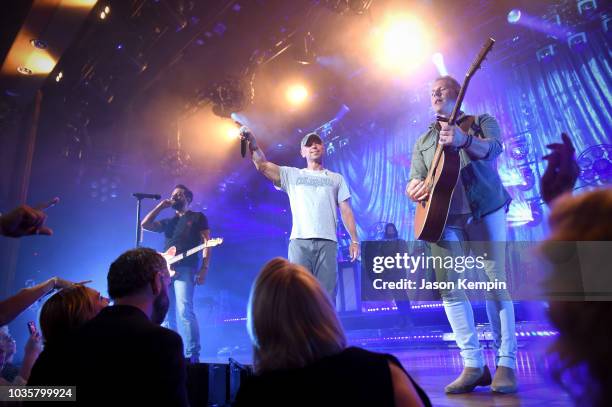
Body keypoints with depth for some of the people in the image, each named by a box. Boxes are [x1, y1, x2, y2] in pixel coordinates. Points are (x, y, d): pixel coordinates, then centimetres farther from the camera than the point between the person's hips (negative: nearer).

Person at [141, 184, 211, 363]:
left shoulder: (198, 217, 10)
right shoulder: (168, 221, 25)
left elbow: (206, 243, 0)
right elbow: (145, 224, 12)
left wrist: (204, 268, -12)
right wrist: (161, 205, 13)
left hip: (185, 270, -6)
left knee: (184, 311, -17)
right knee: (166, 314, 4)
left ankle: (192, 355, -14)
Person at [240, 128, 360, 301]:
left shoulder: (336, 178, 19)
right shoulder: (292, 174, 17)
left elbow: (346, 210, 14)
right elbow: (262, 165, 6)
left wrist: (354, 240, 5)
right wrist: (252, 140, -10)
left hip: (327, 242, 1)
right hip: (299, 242, 0)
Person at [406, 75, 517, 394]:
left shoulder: (481, 122, 10)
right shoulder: (423, 141, 20)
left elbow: (493, 148, -13)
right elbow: (415, 179, 11)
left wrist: (463, 140, -35)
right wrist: (414, 188, -15)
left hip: (486, 212, -3)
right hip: (444, 219, 3)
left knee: (497, 284, -5)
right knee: (448, 287, -7)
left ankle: (506, 363, 4)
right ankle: (473, 364, 1)